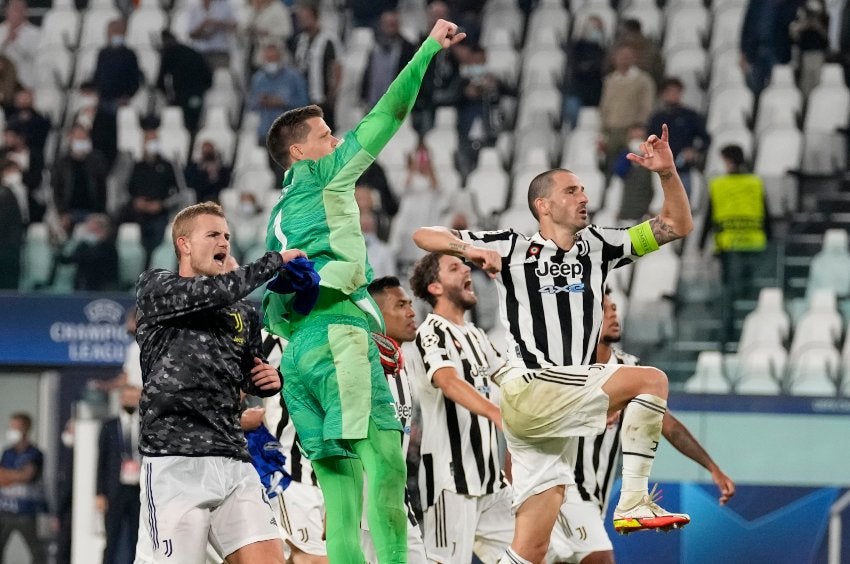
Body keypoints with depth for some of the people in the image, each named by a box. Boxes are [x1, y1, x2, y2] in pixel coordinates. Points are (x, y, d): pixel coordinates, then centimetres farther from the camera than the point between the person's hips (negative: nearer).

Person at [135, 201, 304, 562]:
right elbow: (214, 292, -16)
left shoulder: (243, 314, 20)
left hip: (233, 461, 5)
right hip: (175, 461, -5)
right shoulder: (154, 288, 3)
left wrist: (271, 380, 9)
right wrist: (275, 261, -8)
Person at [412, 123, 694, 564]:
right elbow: (423, 236, 5)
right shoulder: (512, 247, 5)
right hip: (527, 391, -5)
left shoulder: (596, 246, 17)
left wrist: (667, 173, 1)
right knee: (651, 379, -17)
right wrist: (468, 248, -14)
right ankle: (633, 502, -20)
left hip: (566, 404, 5)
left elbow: (677, 226, 17)